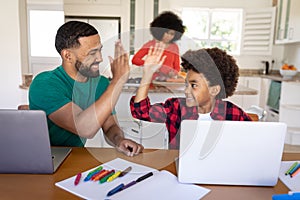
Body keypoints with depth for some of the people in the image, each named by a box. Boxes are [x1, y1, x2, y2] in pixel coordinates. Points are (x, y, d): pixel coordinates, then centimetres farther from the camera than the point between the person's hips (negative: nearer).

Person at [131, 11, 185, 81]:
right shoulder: (151, 44, 2)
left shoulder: (175, 47, 9)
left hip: (168, 81, 2)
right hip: (151, 80, -2)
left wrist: (173, 73, -6)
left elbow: (177, 67, 16)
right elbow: (134, 60, -3)